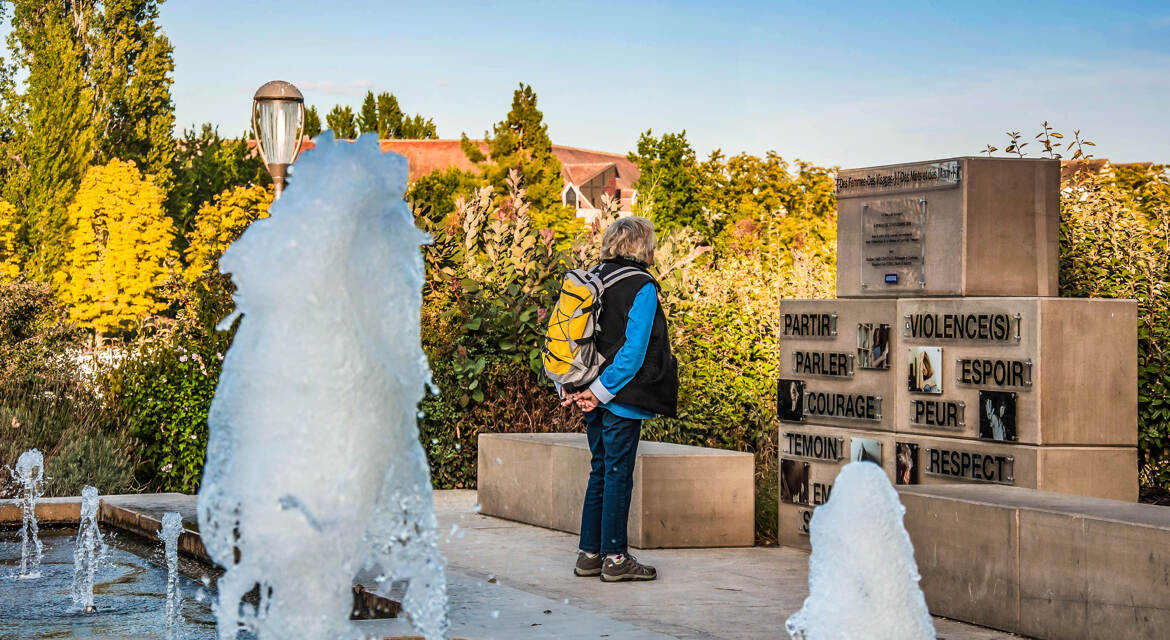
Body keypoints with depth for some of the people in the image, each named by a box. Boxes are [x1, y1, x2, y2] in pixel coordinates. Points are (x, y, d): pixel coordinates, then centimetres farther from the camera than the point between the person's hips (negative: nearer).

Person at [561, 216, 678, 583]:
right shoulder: (641, 287, -11)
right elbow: (634, 349, -17)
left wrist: (570, 388, 4)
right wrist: (601, 390, -14)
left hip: (595, 396, 7)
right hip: (621, 397, -7)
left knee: (600, 471, 13)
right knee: (618, 473, -2)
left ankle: (589, 553, 16)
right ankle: (614, 558, 2)